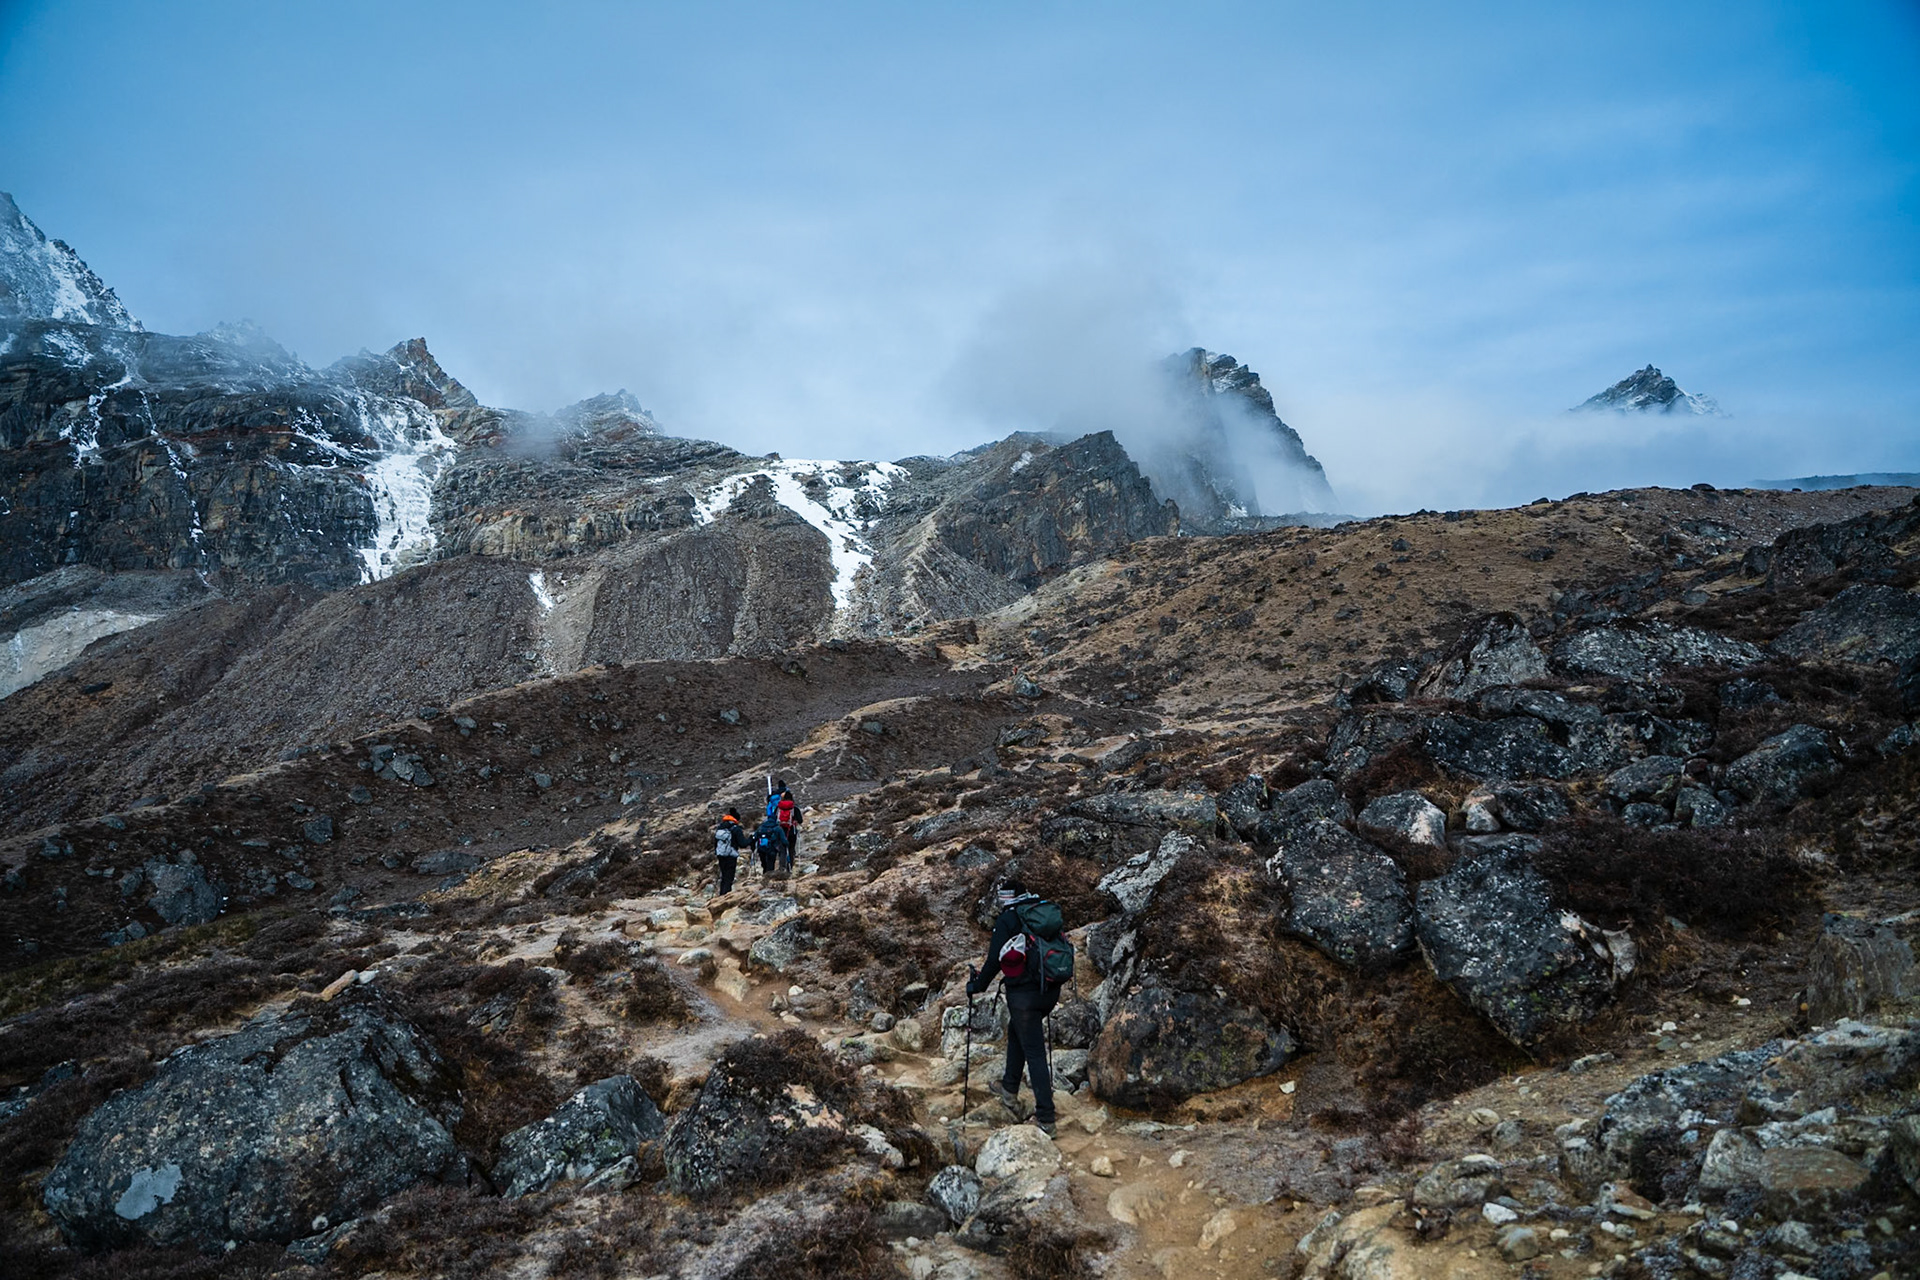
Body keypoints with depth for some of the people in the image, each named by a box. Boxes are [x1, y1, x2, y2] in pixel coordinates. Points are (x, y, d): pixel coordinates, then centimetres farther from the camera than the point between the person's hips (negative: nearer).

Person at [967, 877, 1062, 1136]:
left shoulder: (1006, 920, -9)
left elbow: (995, 960, -12)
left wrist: (977, 986, 2)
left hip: (1023, 993, -7)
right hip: (1050, 991, 7)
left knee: (1034, 1052, -1)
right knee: (1016, 1031, 28)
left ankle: (1045, 1119, 0)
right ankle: (1010, 1089, 39)